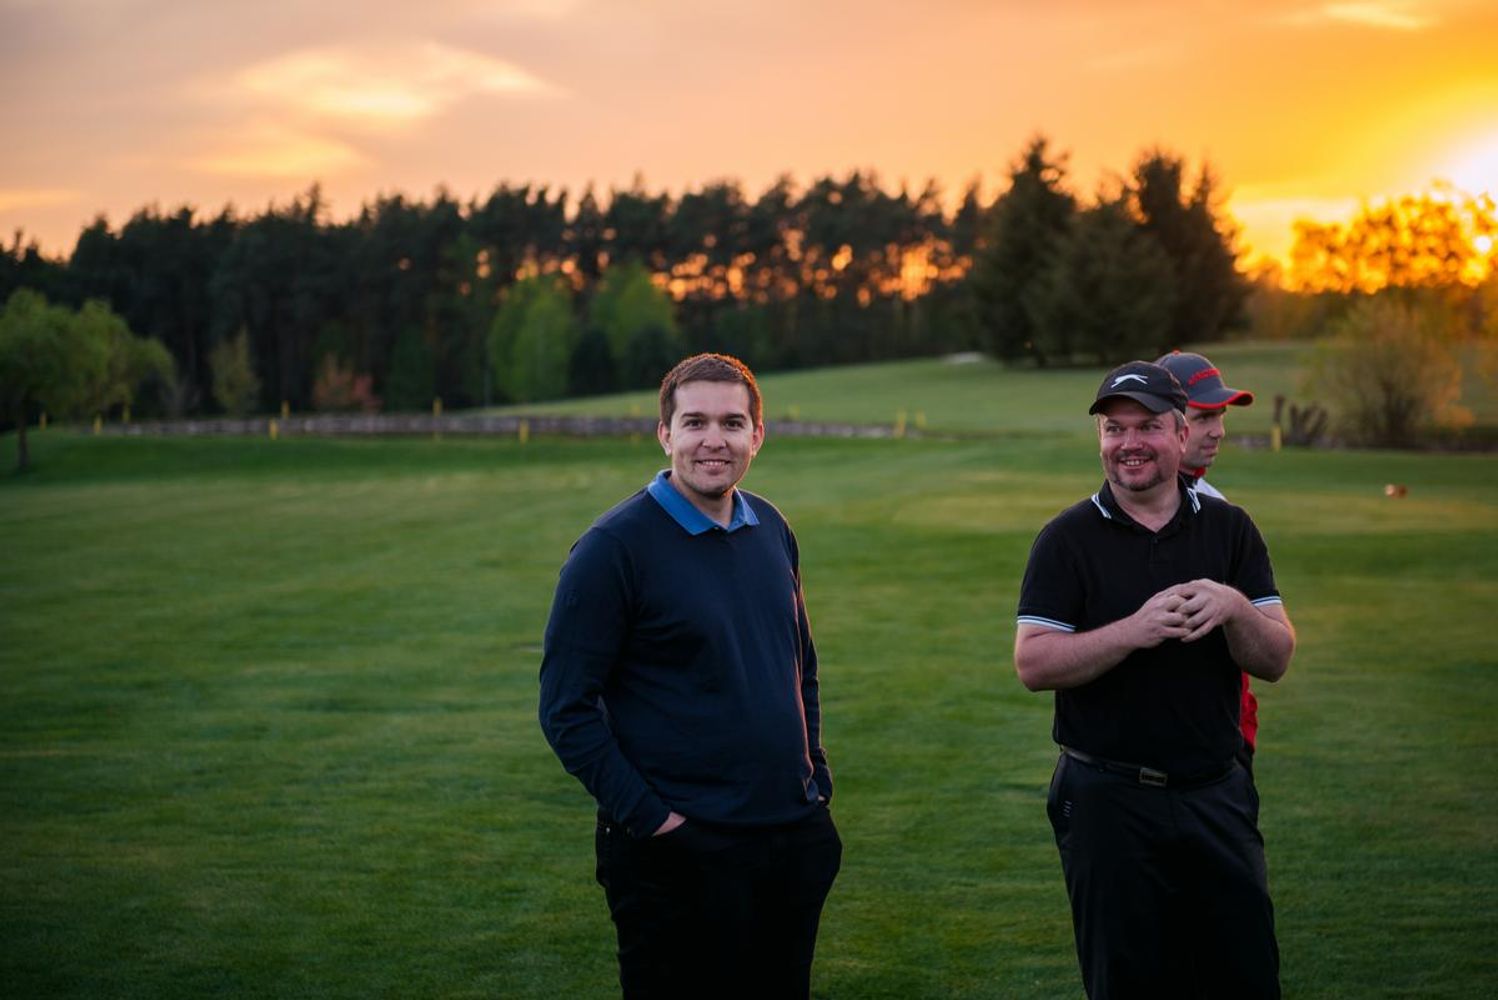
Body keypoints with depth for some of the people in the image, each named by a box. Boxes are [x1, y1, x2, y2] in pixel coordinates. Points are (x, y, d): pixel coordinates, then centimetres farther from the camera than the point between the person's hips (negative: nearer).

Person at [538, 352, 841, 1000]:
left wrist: (815, 775, 11)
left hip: (796, 842, 6)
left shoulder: (771, 529, 9)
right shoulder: (614, 546, -12)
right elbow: (567, 709, -12)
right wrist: (650, 819, -16)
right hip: (681, 853, -6)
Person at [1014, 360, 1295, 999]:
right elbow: (1032, 665, -11)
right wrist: (1135, 630, -22)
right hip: (1108, 798, -2)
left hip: (1217, 796, 3)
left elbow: (1276, 661, 1)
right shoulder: (1067, 538, -2)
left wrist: (1234, 608, -19)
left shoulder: (1230, 530, 6)